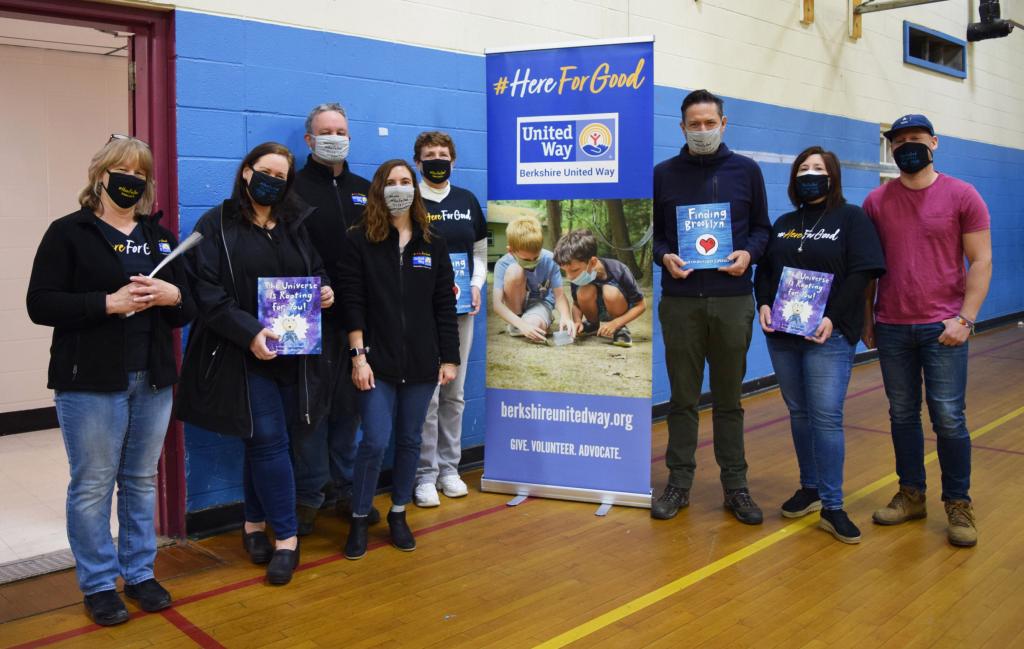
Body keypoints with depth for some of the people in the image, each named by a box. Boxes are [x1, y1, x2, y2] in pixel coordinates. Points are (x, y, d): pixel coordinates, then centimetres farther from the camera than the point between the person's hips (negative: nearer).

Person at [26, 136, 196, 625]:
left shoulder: (159, 235, 13)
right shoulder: (68, 232, -2)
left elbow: (188, 309, 11)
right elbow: (41, 304, -10)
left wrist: (171, 296, -12)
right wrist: (109, 302, -21)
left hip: (152, 380, 5)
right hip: (90, 382, -4)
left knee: (142, 481, 13)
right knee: (92, 485, 3)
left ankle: (140, 573, 26)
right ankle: (98, 584, 18)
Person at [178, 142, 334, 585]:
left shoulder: (298, 225, 12)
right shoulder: (216, 225, -3)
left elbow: (319, 271, 21)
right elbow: (207, 292, -11)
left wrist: (326, 290, -3)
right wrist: (249, 332, -23)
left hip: (292, 354, 5)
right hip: (244, 354, -4)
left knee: (262, 442, 13)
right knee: (270, 441, -7)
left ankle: (255, 525, 29)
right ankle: (286, 539, 5)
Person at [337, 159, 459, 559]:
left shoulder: (432, 244, 7)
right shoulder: (360, 241, -2)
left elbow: (444, 305, 6)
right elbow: (352, 302, -6)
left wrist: (450, 358, 3)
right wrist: (358, 356, -12)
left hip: (421, 362, 3)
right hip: (378, 361, -3)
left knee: (410, 441, 11)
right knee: (375, 442, -7)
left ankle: (398, 515, 27)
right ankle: (359, 520, 12)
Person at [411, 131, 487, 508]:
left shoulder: (467, 200, 11)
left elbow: (480, 251, 16)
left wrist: (477, 285, 1)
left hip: (461, 308, 4)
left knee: (454, 393, 10)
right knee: (426, 394, -5)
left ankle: (449, 469, 22)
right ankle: (425, 475, 7)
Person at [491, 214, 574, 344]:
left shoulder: (549, 260, -21)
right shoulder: (503, 264, -23)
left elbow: (560, 295, -19)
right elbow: (497, 303, -30)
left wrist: (566, 317, -41)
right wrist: (522, 324, -43)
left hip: (541, 302, 0)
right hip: (516, 305, 0)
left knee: (534, 324, -37)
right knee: (514, 271, -29)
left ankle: (545, 320, 4)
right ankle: (514, 325, -10)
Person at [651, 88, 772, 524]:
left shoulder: (746, 171, 7)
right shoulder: (664, 174, 6)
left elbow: (762, 227, 11)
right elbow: (650, 231, 9)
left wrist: (749, 253, -9)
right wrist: (664, 256, -11)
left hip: (733, 300, 0)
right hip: (680, 300, 0)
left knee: (729, 398, 8)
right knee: (682, 397, 6)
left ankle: (736, 487, 18)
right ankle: (679, 484, 17)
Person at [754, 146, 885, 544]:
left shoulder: (851, 218, 2)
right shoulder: (784, 224, 17)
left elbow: (861, 273, -8)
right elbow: (764, 270, 14)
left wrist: (833, 318, -18)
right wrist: (763, 304, -5)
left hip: (829, 336, -5)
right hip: (782, 334, 5)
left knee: (826, 417, -8)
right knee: (799, 413, 11)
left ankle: (832, 507, -3)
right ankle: (810, 488, 24)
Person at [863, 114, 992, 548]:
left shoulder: (962, 196, -1)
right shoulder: (876, 201, 6)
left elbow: (981, 262, -2)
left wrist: (964, 319, -10)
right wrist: (866, 319, 7)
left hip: (942, 328, -2)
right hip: (892, 329, 3)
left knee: (948, 418, -1)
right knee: (902, 415, 10)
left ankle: (958, 504, 13)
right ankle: (911, 495, 23)